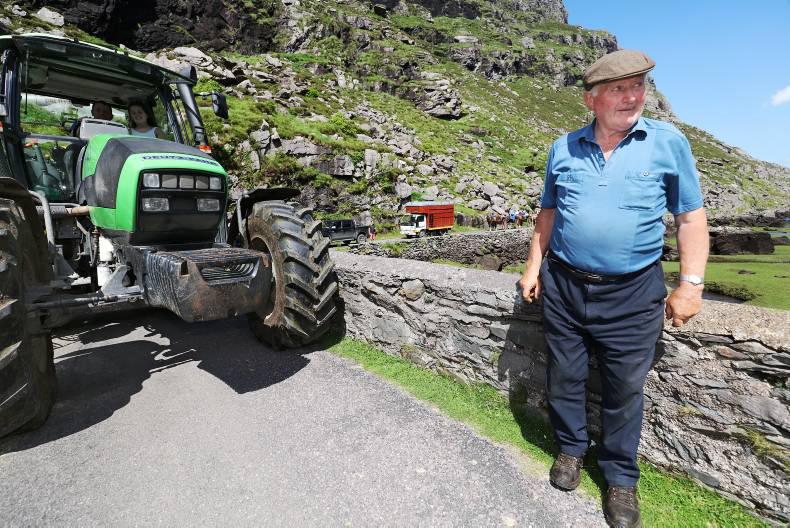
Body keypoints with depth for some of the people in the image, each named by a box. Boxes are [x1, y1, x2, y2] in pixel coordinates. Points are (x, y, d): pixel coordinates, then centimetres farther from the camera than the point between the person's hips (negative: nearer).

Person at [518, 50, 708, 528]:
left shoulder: (669, 142, -1)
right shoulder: (563, 148, 5)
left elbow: (691, 217, 1)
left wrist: (692, 285, -5)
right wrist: (533, 267, 8)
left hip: (632, 295, -1)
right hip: (563, 286, 2)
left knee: (624, 390, 11)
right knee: (565, 378, 14)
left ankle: (621, 476, 33)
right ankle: (572, 448, 38)